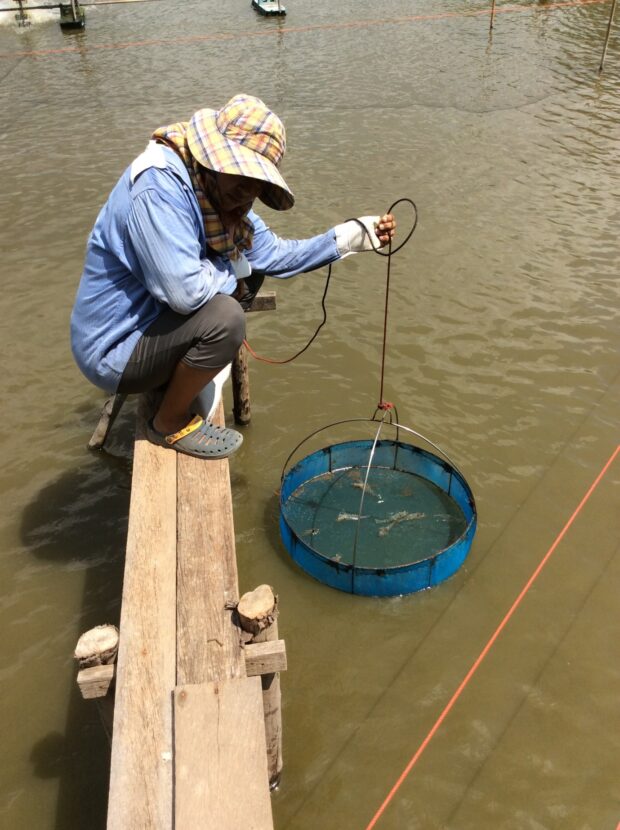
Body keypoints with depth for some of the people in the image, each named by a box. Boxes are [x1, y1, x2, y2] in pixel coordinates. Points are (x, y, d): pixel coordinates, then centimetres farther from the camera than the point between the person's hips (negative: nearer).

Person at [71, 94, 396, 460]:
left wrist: (348, 237, -6)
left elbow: (273, 254, 1)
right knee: (225, 318, -29)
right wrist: (235, 272, -16)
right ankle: (170, 424, -3)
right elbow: (185, 290, -36)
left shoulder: (221, 192, 0)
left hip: (152, 318, 9)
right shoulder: (160, 185, -28)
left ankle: (172, 380, 14)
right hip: (114, 349, -9)